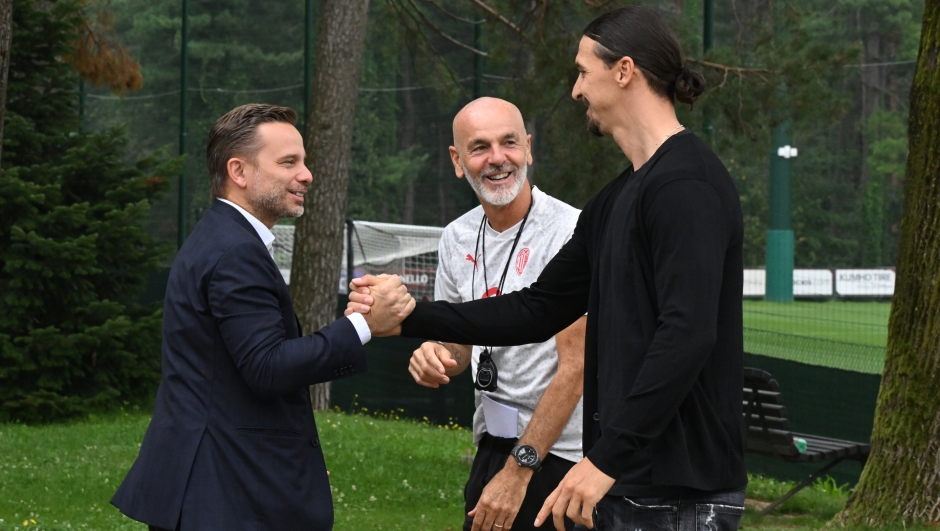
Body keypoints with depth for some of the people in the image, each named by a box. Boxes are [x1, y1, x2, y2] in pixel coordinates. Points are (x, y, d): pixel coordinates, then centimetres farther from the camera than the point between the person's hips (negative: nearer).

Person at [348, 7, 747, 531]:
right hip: (626, 481, 9)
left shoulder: (687, 184, -14)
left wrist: (607, 457, -27)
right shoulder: (614, 201, 17)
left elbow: (687, 333, -24)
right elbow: (539, 310, 21)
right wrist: (412, 318, 15)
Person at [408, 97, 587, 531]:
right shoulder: (458, 238, 7)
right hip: (493, 444, 6)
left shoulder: (572, 232, -14)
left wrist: (518, 470, -19)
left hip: (560, 452, -6)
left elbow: (575, 366, -17)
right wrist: (436, 357, -7)